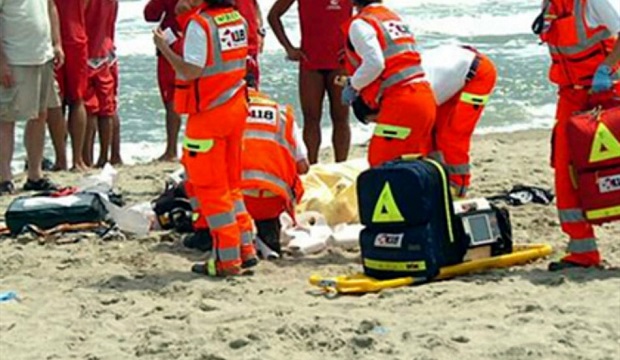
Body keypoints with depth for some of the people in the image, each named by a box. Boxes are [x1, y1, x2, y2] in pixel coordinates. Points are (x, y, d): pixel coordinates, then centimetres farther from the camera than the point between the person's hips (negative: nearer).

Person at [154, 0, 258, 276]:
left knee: (209, 188, 1)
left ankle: (227, 259, 3)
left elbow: (191, 71, -23)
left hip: (208, 114, -8)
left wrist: (163, 47, -10)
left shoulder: (199, 24, -16)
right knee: (230, 183, 19)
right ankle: (245, 248, 19)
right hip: (236, 108, 8)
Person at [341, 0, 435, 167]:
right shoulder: (394, 17, 22)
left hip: (401, 103, -9)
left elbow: (374, 64, -18)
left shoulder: (361, 24, -5)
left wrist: (353, 85, -3)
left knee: (381, 161, -2)